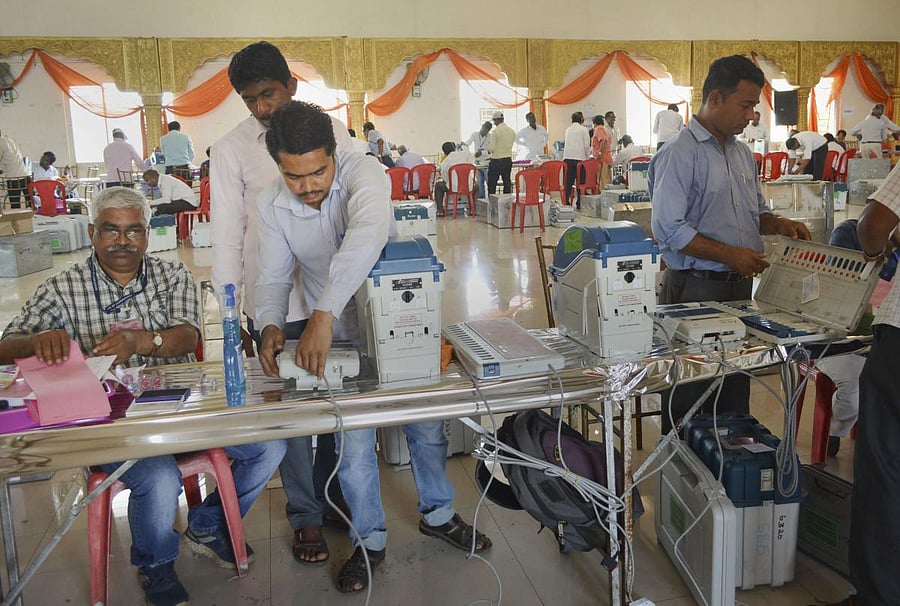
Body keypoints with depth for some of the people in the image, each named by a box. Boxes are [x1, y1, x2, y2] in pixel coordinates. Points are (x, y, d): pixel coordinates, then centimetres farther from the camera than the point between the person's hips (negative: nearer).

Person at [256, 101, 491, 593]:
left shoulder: (361, 173, -26)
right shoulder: (272, 207, -11)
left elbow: (370, 230, -46)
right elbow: (273, 278, -6)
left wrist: (322, 314, -55)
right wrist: (271, 325, -29)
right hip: (338, 338, 2)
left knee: (426, 424, 11)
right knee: (353, 444, 0)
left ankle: (437, 514, 36)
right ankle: (370, 541, 22)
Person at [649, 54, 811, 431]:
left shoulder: (742, 152, 13)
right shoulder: (679, 154, -13)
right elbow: (669, 229, -20)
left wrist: (779, 225, 2)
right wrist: (729, 254, -21)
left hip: (739, 286, 8)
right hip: (696, 289, -8)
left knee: (736, 391, 17)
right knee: (690, 400, 3)